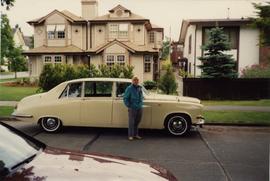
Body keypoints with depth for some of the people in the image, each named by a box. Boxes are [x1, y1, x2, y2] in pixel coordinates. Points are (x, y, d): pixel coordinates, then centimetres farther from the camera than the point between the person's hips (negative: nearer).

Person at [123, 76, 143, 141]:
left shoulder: (140, 88, 11)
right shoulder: (129, 88, -8)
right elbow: (125, 98, -8)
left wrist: (141, 104, 14)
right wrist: (128, 106, -14)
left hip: (139, 108, 6)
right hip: (132, 108, -6)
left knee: (137, 122, 12)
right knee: (131, 122, -2)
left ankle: (136, 134, 24)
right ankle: (130, 135, 8)